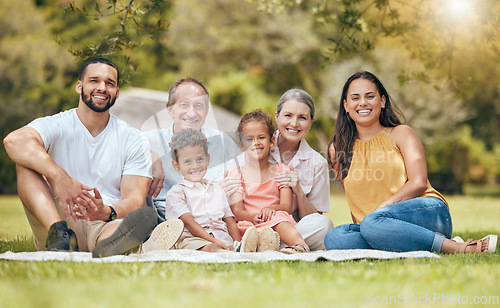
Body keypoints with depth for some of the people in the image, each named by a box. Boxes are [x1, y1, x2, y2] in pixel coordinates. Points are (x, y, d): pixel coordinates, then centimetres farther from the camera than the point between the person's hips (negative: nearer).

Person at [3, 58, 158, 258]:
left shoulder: (133, 140, 10)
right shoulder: (56, 126, 4)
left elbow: (135, 200, -1)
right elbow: (14, 141, -20)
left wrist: (106, 212, -25)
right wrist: (59, 176, -34)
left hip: (107, 226, 0)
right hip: (57, 220, 0)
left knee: (146, 216, -32)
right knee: (26, 161, -21)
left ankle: (107, 247, -64)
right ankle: (60, 234, -41)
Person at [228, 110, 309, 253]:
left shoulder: (281, 170, 15)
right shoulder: (236, 173, 12)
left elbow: (286, 206, 3)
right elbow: (237, 211, 1)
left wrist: (270, 209, -22)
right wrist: (252, 216, -24)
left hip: (278, 219, -1)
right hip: (249, 224, 1)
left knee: (279, 217, -37)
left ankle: (300, 245, -59)